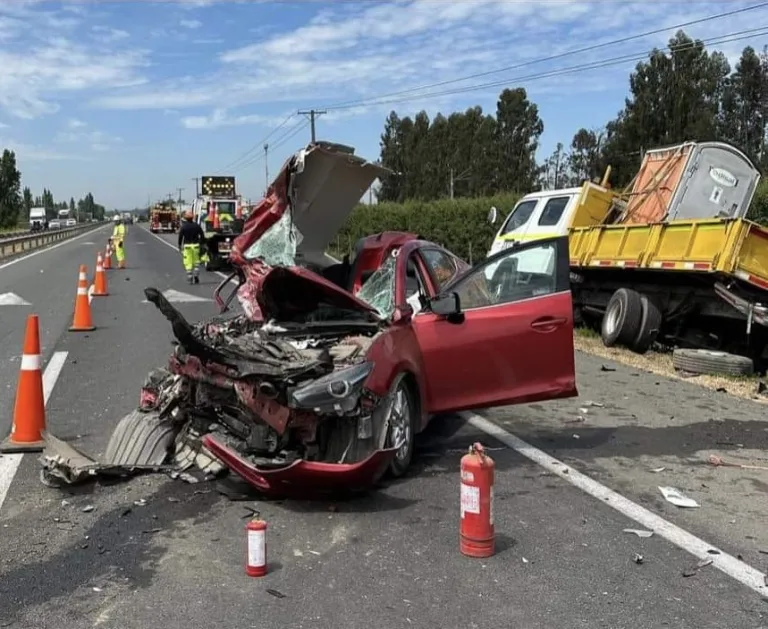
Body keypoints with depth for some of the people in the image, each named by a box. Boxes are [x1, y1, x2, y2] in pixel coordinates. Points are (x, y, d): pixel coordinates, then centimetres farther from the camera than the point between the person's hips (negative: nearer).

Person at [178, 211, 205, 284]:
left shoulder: (183, 227, -3)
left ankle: (190, 278, -2)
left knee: (188, 263, 1)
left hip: (187, 246, -2)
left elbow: (180, 237, -2)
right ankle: (196, 275, 1)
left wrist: (180, 245, 7)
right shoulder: (197, 226, 3)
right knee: (196, 262, 13)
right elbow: (202, 236, 2)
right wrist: (202, 244, 10)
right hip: (195, 245, 2)